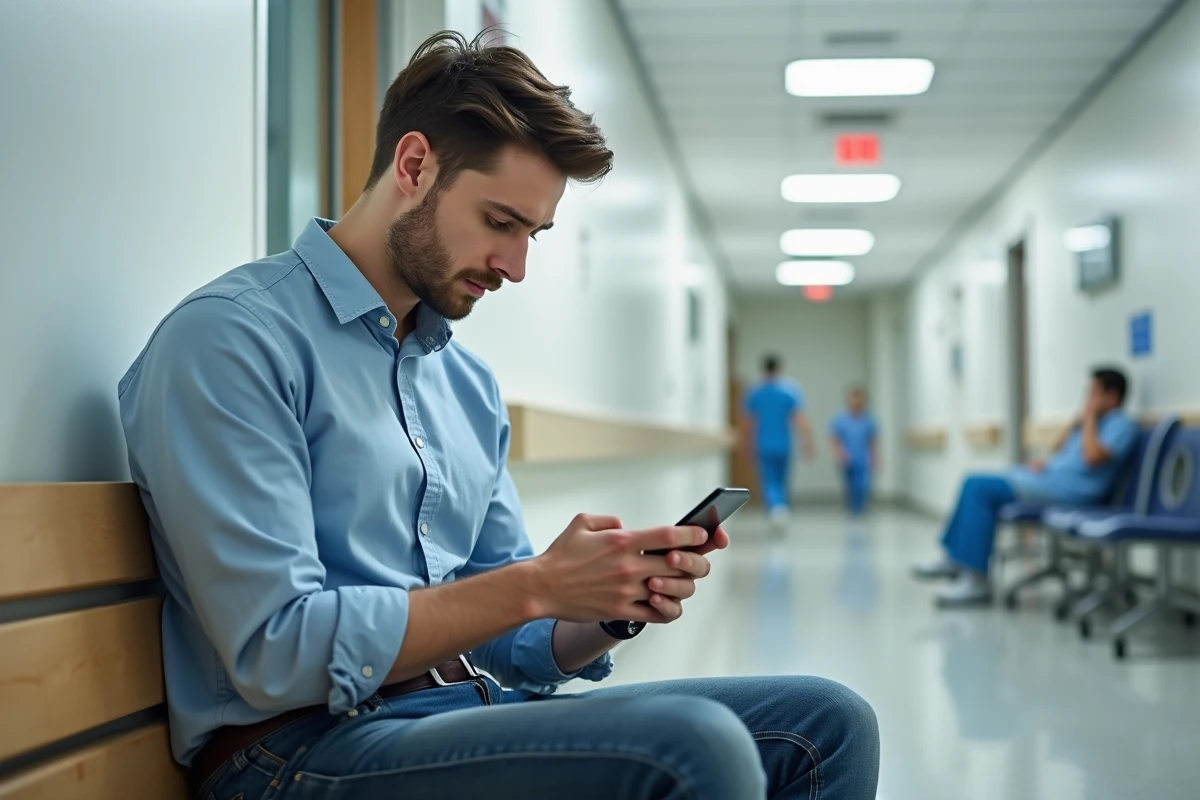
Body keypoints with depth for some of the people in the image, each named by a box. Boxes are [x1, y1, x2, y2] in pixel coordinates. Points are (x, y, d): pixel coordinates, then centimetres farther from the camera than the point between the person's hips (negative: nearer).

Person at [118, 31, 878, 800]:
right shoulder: (229, 339, -10)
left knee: (828, 723, -4)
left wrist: (616, 604, -5)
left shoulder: (470, 382, 15)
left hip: (477, 710, 8)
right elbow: (279, 656, -18)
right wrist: (537, 585, -17)